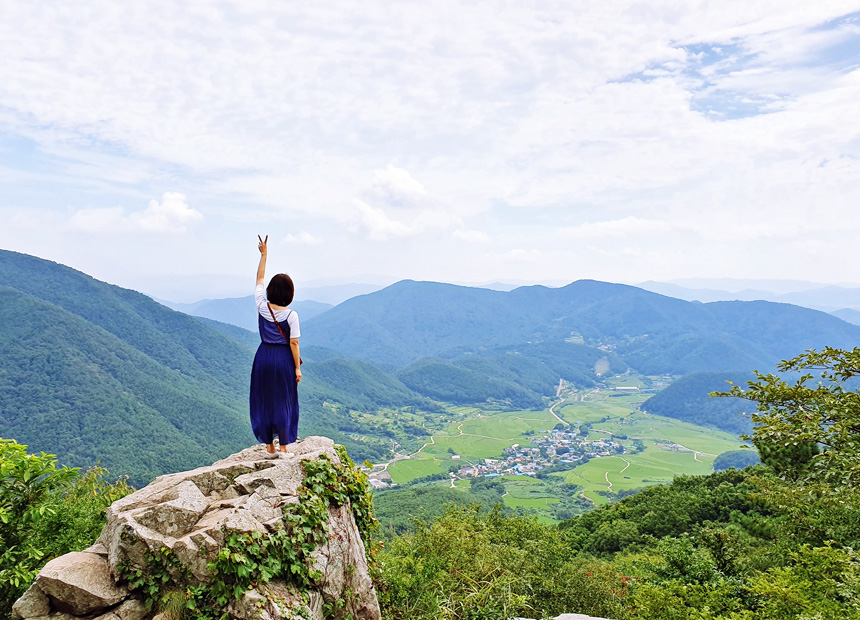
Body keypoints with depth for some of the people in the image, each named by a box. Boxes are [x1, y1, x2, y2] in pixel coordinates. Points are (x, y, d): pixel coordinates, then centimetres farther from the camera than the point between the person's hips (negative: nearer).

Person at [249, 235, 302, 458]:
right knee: (284, 402, 7)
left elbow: (259, 278, 10)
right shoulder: (291, 315, -12)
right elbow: (293, 343, -11)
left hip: (263, 357, 3)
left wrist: (264, 254, 17)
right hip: (283, 359, -3)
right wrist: (297, 368, -3)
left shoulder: (262, 306, -4)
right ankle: (283, 446, 14)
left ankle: (269, 447, 18)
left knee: (264, 401, 11)